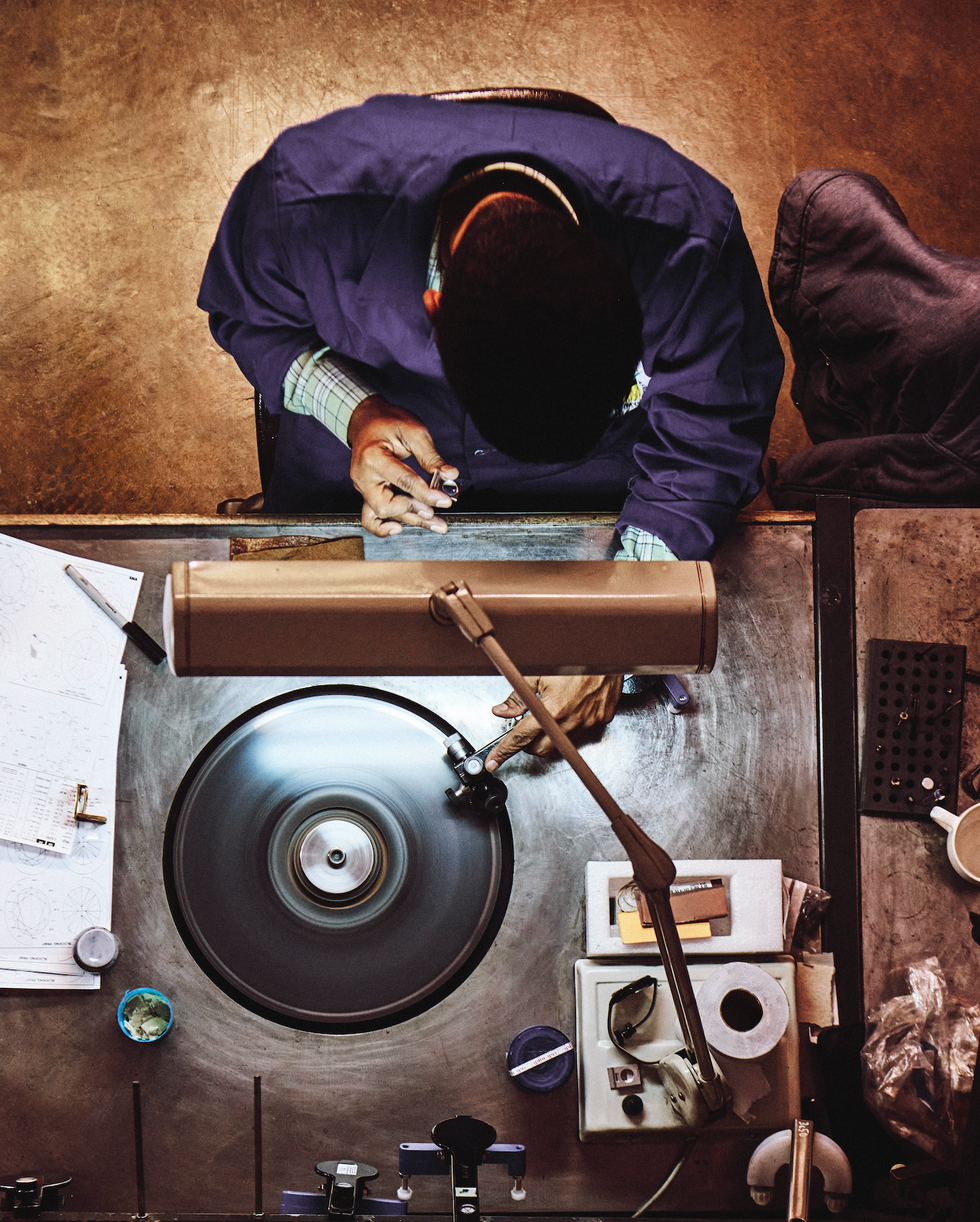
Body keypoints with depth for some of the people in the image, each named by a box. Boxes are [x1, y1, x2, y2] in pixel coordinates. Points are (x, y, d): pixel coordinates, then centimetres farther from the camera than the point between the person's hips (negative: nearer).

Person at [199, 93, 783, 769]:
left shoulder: (690, 238, -37)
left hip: (588, 486, 0)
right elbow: (246, 313, -12)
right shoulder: (309, 196, -38)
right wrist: (351, 409, -32)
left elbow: (709, 441, -21)